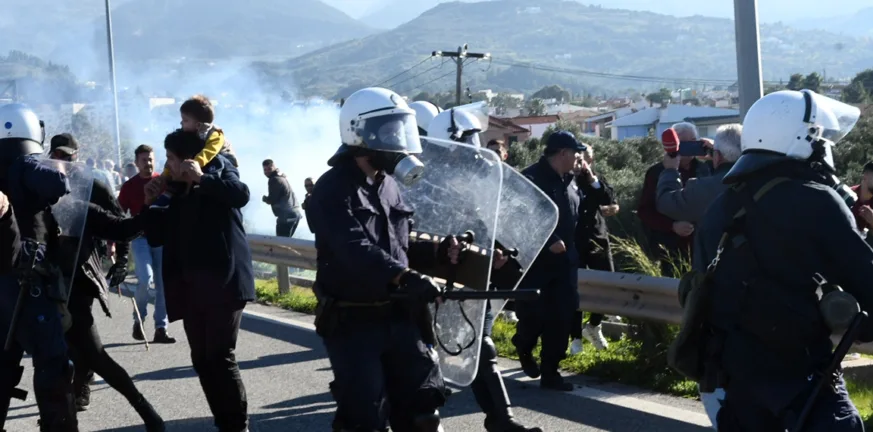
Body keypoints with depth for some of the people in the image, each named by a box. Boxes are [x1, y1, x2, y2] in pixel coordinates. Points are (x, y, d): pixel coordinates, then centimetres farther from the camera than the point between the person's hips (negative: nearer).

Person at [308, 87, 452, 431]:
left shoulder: (388, 185, 13)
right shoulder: (333, 190, -14)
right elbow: (356, 250, -30)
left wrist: (438, 251, 1)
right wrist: (405, 278, -43)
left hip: (397, 316, 8)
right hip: (352, 322, -8)